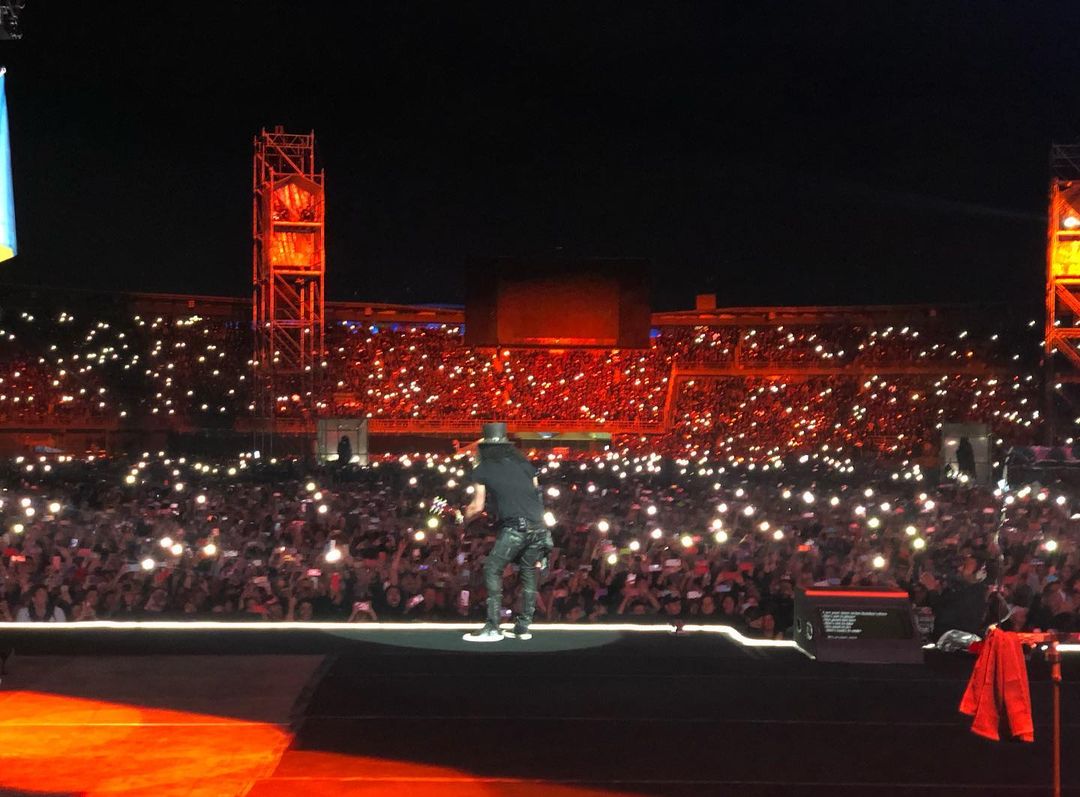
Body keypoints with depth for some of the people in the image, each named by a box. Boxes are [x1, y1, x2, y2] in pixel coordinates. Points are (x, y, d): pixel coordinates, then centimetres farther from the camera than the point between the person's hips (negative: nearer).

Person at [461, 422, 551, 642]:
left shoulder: (482, 470, 8)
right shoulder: (524, 463, 19)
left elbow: (477, 507, 7)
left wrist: (465, 520, 26)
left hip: (514, 527, -5)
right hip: (538, 526, 5)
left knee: (492, 571, 2)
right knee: (528, 573, 16)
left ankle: (492, 628, -6)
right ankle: (523, 627, 16)